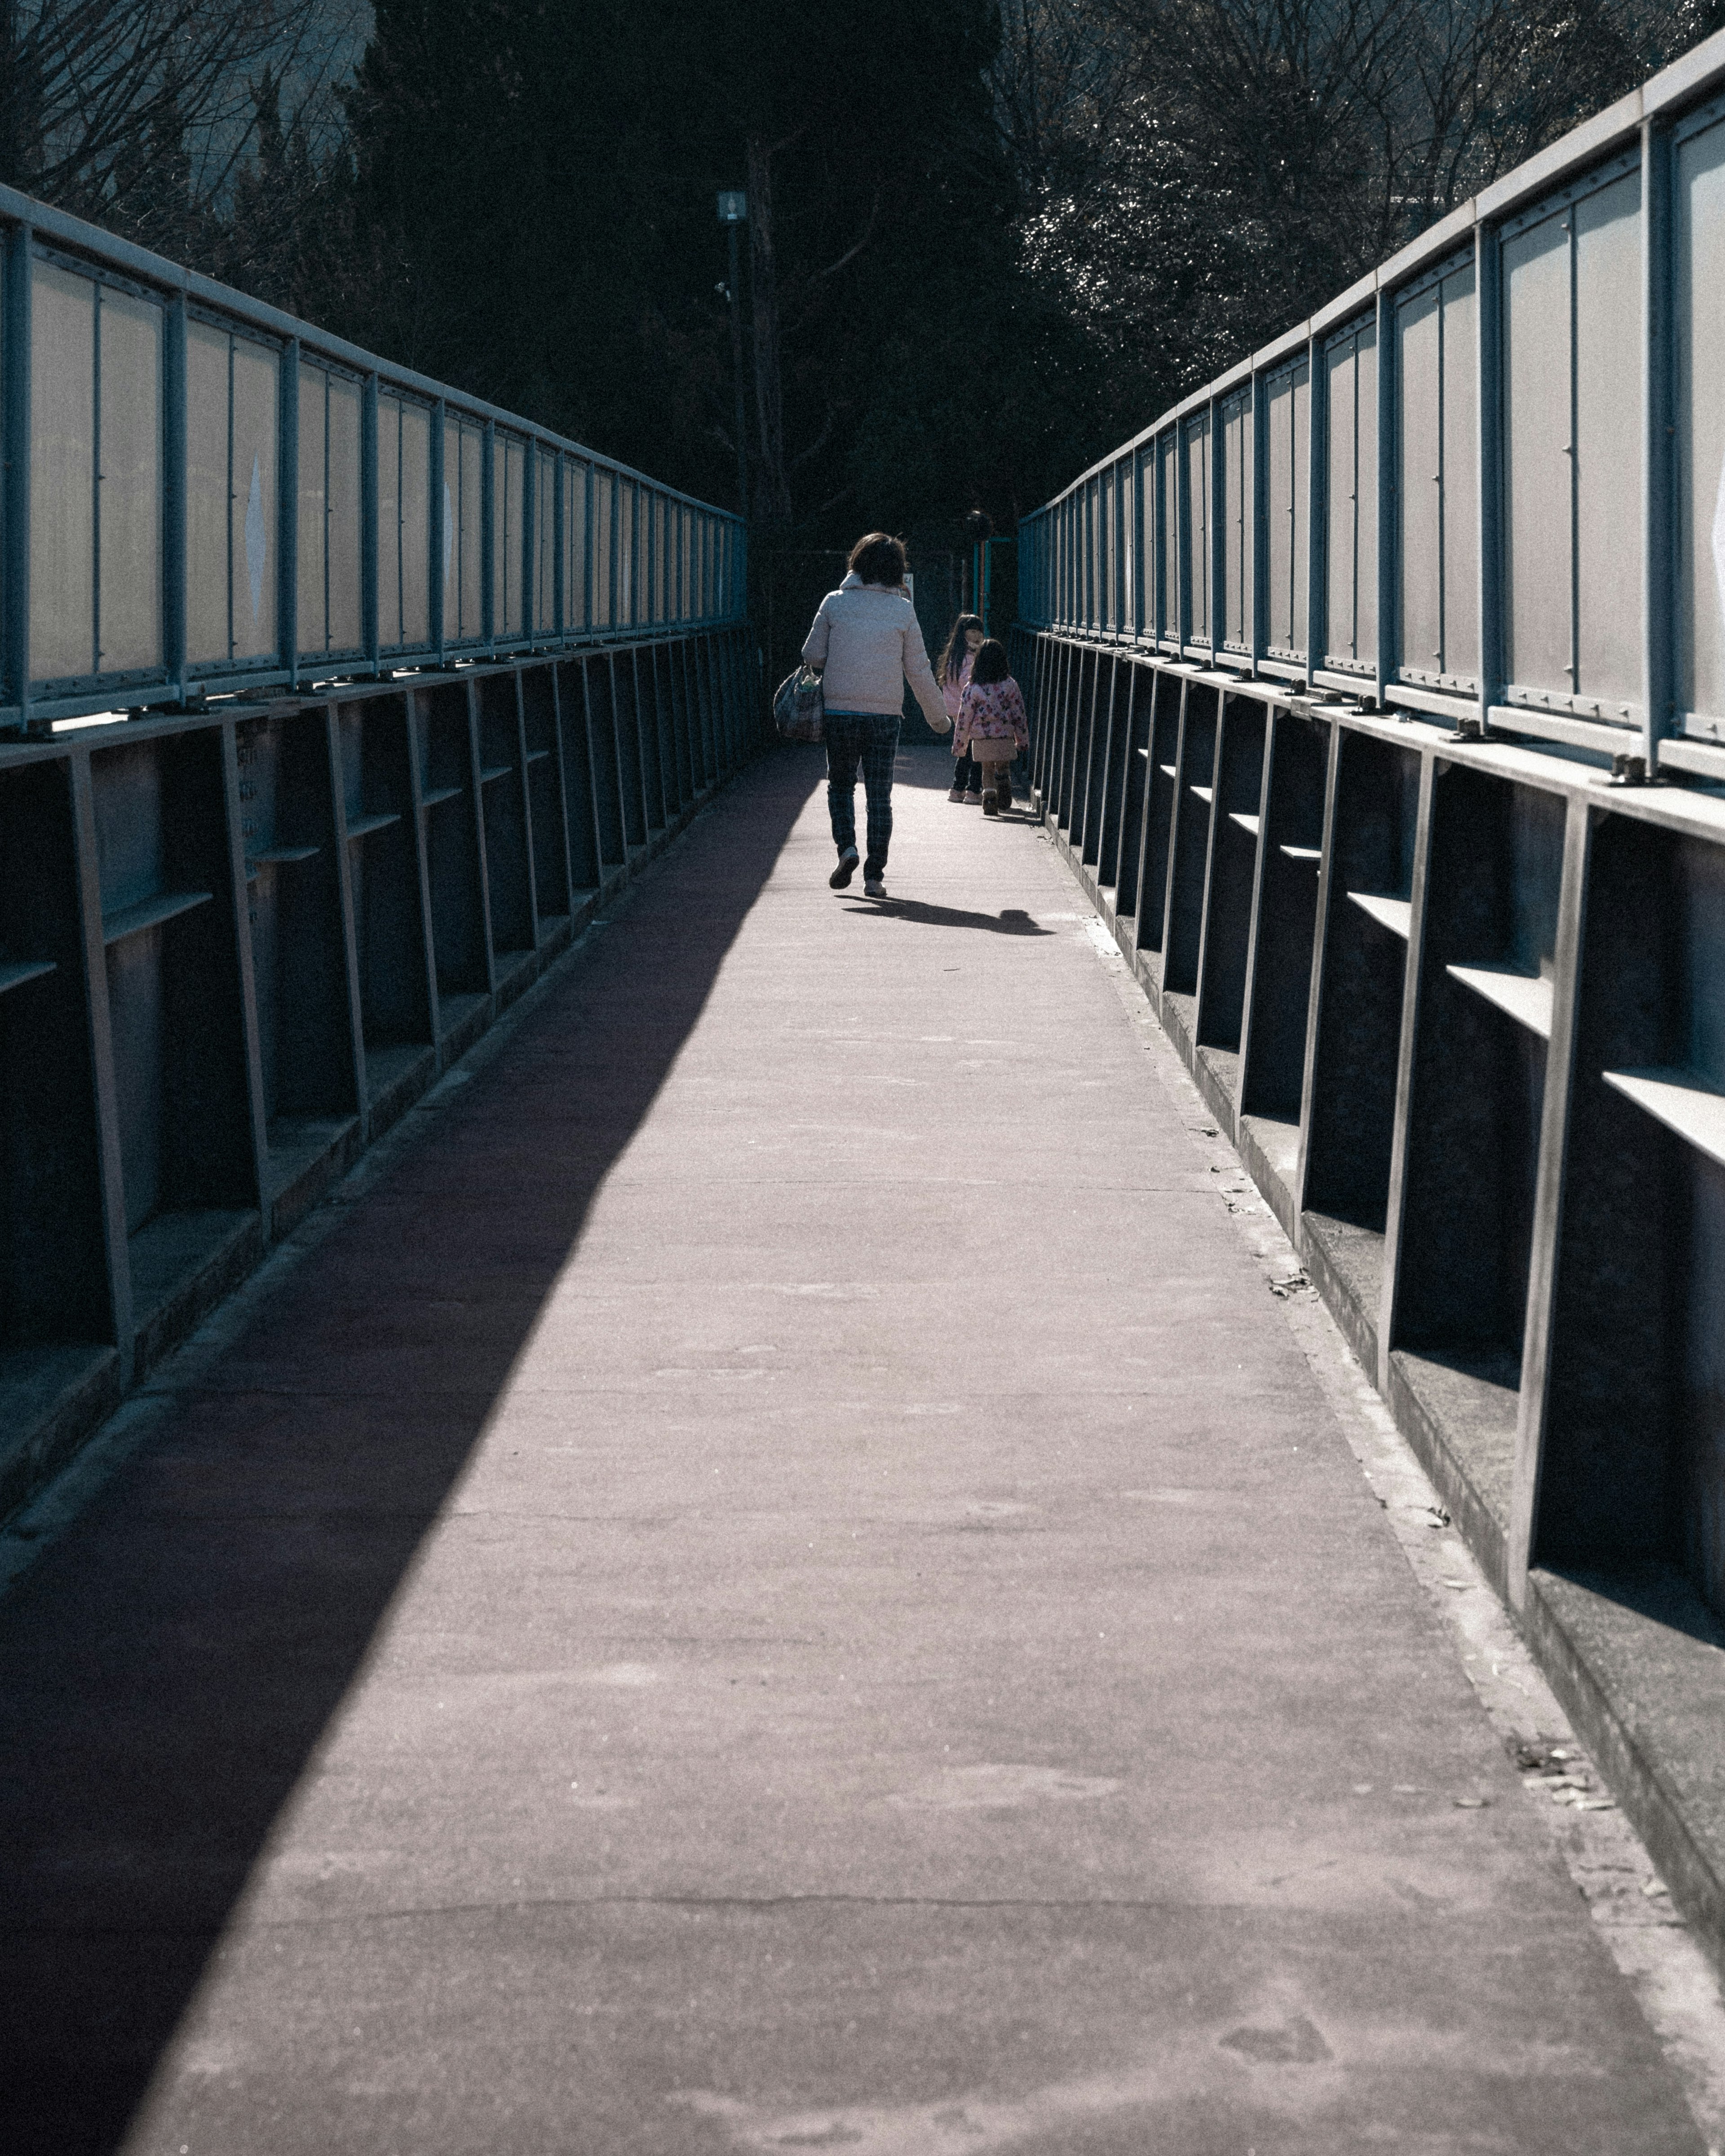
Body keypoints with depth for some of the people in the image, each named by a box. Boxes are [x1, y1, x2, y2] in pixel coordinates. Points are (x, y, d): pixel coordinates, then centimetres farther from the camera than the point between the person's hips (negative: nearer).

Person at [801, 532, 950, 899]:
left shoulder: (835, 603, -1)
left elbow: (812, 656, 1)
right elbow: (919, 670, 3)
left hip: (839, 711, 0)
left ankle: (846, 847, -6)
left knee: (840, 784, 17)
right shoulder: (902, 609, 0)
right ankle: (874, 875, 2)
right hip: (884, 715, 0)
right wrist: (938, 717, 14)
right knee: (879, 795, 7)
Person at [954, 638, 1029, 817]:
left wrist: (961, 742, 7)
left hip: (981, 739, 0)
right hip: (1005, 739, 0)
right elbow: (1019, 715, 1)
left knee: (987, 770, 13)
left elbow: (965, 717, -2)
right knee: (1003, 768, 17)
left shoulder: (972, 688, -6)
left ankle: (989, 795, -4)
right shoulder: (1010, 685, -4)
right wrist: (1023, 740, 10)